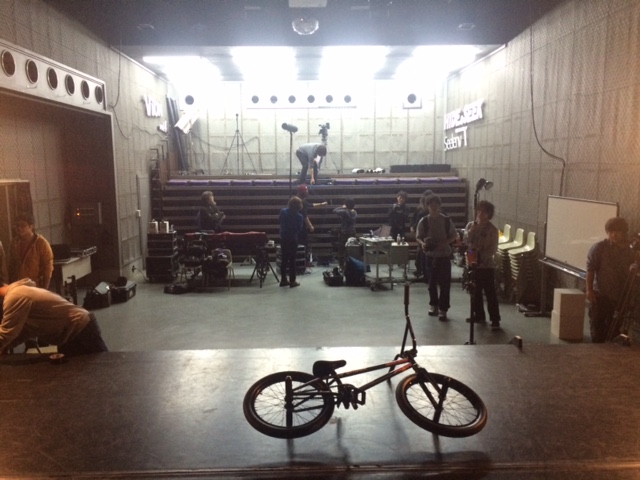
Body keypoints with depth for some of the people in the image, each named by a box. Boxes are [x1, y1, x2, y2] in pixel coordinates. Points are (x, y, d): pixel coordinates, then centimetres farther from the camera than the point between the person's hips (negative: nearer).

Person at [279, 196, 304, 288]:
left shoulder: (283, 211, -3)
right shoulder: (299, 216, -14)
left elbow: (281, 223, 8)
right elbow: (300, 228, -5)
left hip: (283, 238, 4)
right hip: (293, 240, -4)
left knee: (284, 260, 12)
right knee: (292, 261, 3)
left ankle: (283, 280, 16)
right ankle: (292, 281, 7)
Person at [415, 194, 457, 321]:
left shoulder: (447, 220, -4)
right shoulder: (423, 221, -3)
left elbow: (454, 235, 4)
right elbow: (418, 237, 3)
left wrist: (445, 242, -14)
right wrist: (422, 243, -19)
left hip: (444, 255, -1)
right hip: (430, 255, 1)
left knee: (445, 283, -2)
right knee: (432, 282, 11)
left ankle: (442, 309, 7)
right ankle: (433, 305, 30)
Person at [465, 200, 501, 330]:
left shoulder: (492, 229, -8)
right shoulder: (470, 225, 5)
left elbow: (493, 250, -10)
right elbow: (466, 242, -6)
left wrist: (480, 256, -22)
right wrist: (473, 229, -16)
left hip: (487, 265, -4)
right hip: (472, 263, 4)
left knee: (490, 293, -4)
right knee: (476, 292, 13)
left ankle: (495, 320, 1)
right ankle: (479, 315, 28)